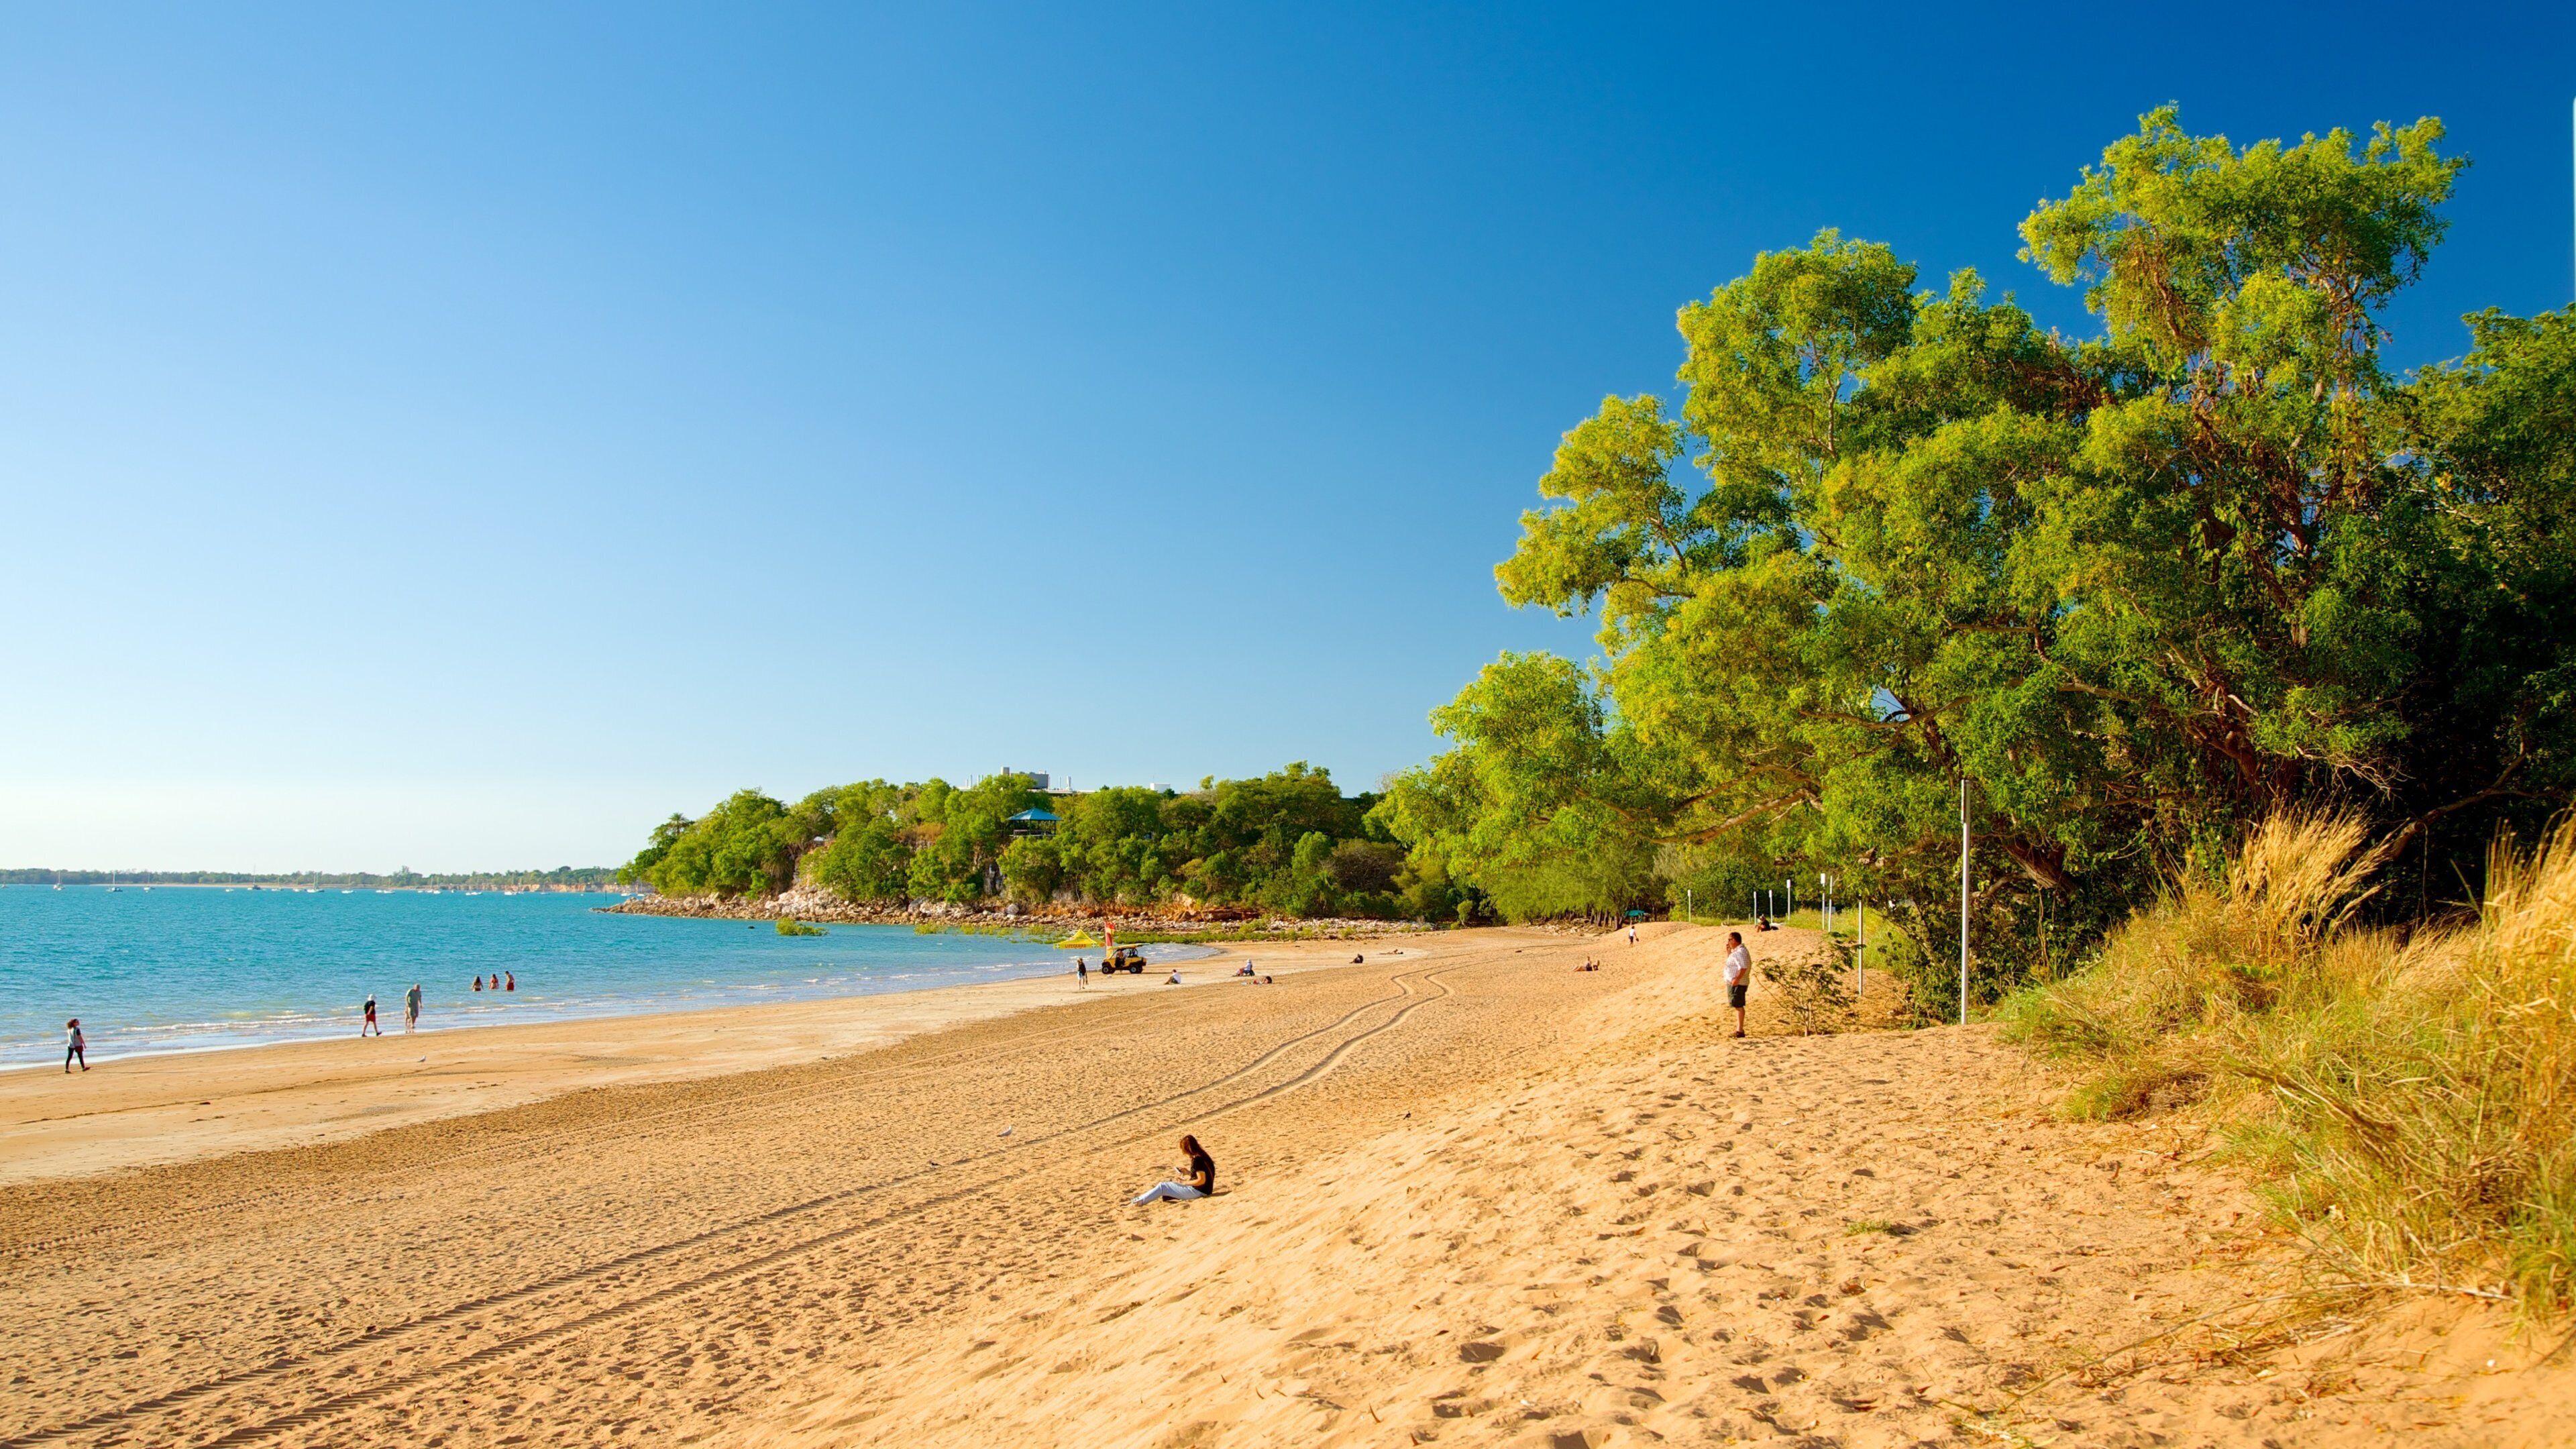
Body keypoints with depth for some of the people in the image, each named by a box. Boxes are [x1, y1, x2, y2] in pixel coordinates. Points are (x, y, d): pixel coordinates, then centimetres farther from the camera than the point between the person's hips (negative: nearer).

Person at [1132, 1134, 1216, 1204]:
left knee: (1162, 1187, -5)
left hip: (1198, 1191, -10)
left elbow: (1202, 1181, -23)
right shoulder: (1201, 1156, 8)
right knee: (1169, 1184, 22)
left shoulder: (1197, 1160, -20)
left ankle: (1139, 1201, -2)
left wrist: (1184, 1183, -13)